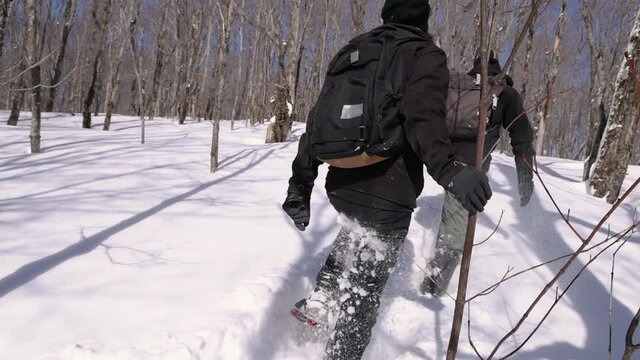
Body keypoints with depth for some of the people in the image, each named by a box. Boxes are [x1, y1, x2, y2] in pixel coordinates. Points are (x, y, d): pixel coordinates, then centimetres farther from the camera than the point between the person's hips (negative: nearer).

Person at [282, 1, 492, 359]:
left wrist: (300, 186, 17)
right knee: (365, 288, 8)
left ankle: (322, 298, 27)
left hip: (340, 186, 6)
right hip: (387, 195, -6)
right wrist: (450, 169, -40)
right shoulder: (424, 55, -4)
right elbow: (423, 115, -26)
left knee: (358, 233, 36)